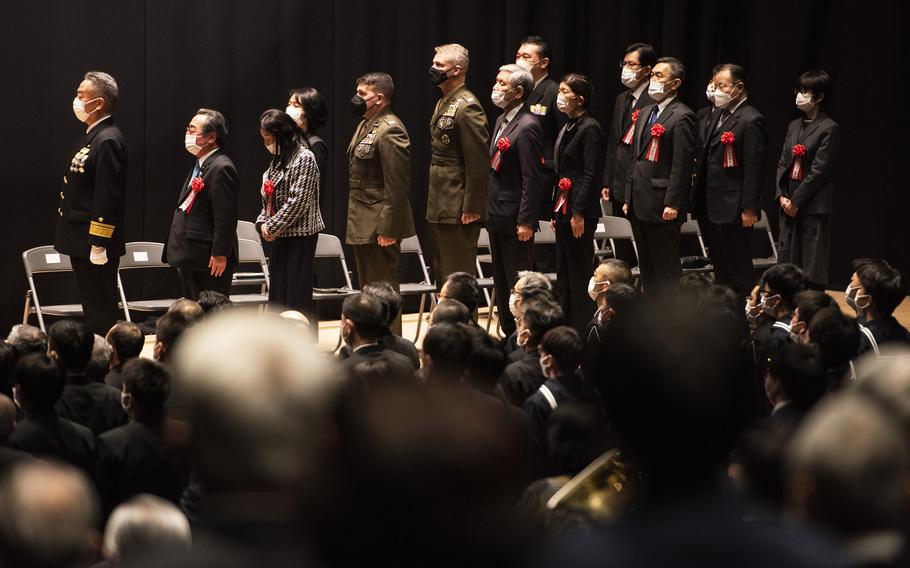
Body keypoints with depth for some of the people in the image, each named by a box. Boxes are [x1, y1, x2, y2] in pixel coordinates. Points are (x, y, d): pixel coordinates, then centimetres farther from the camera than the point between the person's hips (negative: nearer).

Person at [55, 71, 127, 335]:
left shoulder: (108, 141, -18)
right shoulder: (92, 135, 14)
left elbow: (108, 197, -22)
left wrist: (99, 245, -22)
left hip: (96, 245, -10)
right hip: (82, 243, 10)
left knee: (101, 313, -5)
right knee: (93, 310, 15)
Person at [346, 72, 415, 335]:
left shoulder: (389, 131, -17)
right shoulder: (365, 125, 15)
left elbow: (397, 186, -21)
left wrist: (387, 229, -23)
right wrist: (355, 222, 18)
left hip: (379, 226, -10)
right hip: (362, 225, 10)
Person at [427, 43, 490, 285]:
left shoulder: (467, 107, -15)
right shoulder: (443, 103, 16)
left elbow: (478, 161, -19)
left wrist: (471, 208, -19)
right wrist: (433, 204, 18)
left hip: (458, 211, -10)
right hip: (439, 209, 10)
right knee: (441, 277, 14)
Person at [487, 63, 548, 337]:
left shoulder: (527, 128, -18)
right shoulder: (502, 120, 12)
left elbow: (533, 180, -20)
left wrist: (525, 222, -21)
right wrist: (490, 211, 17)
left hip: (515, 220, -10)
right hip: (497, 217, 10)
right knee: (501, 283, 15)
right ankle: (508, 335, 24)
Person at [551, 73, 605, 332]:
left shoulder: (589, 128, -13)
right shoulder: (567, 128, 15)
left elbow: (592, 174, -17)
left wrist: (579, 213, -20)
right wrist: (555, 213, 17)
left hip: (581, 212, -10)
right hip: (563, 209, 10)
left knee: (579, 274, -5)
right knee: (564, 274, 12)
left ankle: (582, 331, -1)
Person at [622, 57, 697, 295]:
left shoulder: (682, 117, -11)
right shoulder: (646, 113, 17)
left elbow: (682, 164, -16)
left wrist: (672, 204, -20)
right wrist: (629, 198, 16)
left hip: (662, 207, -9)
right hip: (640, 204, 9)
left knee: (666, 268, -5)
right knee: (647, 268, 13)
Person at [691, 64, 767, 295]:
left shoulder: (751, 121, -13)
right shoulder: (712, 117, 14)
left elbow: (754, 169, -16)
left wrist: (749, 209, -19)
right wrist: (697, 202, 14)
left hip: (733, 210, -9)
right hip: (710, 207, 9)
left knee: (739, 270, -3)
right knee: (720, 269, 15)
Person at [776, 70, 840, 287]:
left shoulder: (829, 129, -8)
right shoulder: (794, 126, 14)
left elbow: (819, 171, -13)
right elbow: (782, 163, 13)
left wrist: (796, 201, -13)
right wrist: (782, 196, -1)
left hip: (813, 206, -7)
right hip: (789, 204, 7)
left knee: (813, 264, -5)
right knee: (786, 260, 7)